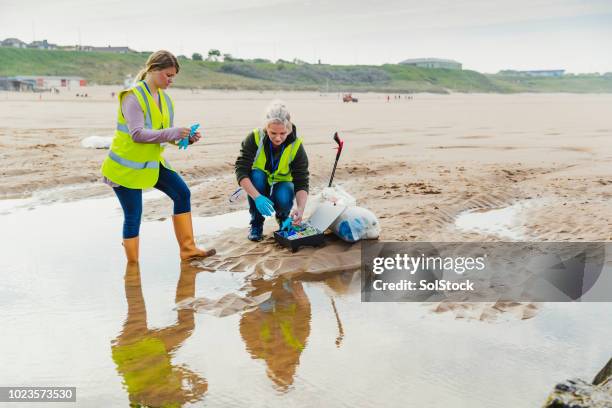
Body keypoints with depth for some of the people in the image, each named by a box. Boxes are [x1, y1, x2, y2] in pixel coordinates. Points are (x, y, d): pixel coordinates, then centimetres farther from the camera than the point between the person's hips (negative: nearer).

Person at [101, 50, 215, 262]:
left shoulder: (165, 99, 5)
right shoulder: (133, 97, -20)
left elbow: (164, 134, 9)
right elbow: (137, 134, -30)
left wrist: (186, 138, -10)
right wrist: (172, 133, -34)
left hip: (152, 162, 7)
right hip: (126, 166, -7)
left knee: (182, 193, 1)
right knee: (133, 216, -2)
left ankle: (187, 248, 11)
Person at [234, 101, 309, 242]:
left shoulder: (296, 146, -21)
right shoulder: (254, 138, -24)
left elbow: (302, 183, -23)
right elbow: (241, 171, -30)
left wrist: (300, 208, -42)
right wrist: (257, 197, -45)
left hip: (281, 184, 0)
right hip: (258, 186, 1)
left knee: (283, 199, -35)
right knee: (256, 175, -34)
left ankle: (283, 217, 4)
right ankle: (256, 224, -14)